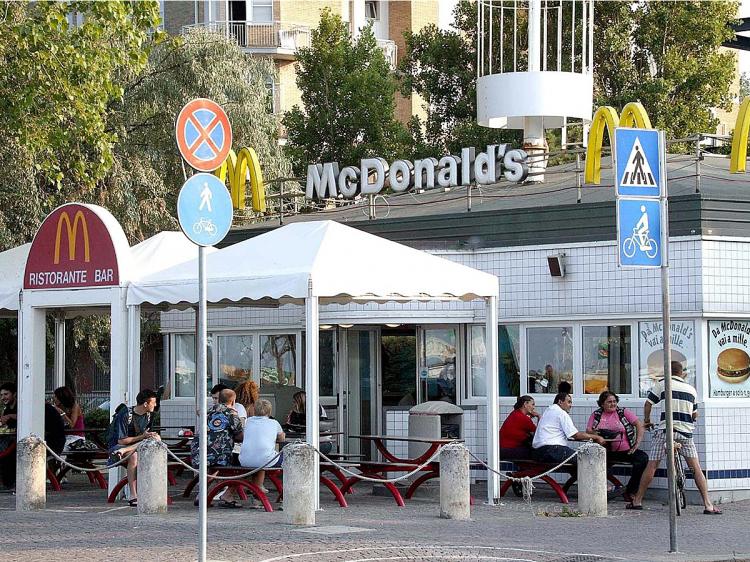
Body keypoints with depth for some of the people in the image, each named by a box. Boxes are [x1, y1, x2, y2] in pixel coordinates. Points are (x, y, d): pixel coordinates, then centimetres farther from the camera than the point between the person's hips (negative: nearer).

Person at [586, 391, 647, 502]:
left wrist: (637, 444, -6)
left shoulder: (623, 412, 10)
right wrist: (597, 434, -15)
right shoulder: (596, 414, 13)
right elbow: (588, 431, 7)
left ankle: (630, 492, -19)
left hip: (625, 451, 0)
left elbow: (639, 424, 4)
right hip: (606, 453, 0)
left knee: (643, 458, -28)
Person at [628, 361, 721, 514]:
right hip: (685, 433, 2)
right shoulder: (691, 389, 13)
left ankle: (637, 500, 7)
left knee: (651, 466, 4)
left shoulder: (662, 384, 2)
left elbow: (648, 403, 2)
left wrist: (646, 419, 19)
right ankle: (708, 505, -2)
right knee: (696, 468, 4)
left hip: (665, 431, -2)